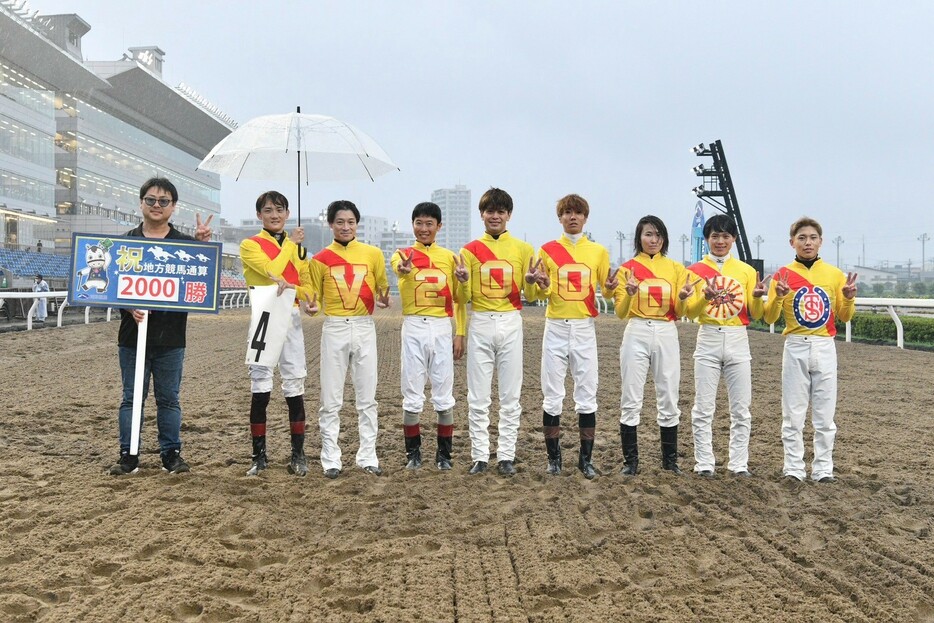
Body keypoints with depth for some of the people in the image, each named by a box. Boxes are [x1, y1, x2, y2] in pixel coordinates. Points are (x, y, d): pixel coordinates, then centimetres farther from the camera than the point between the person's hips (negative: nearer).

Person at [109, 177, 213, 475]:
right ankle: (128, 455, 14)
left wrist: (203, 244, -15)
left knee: (169, 398, 8)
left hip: (171, 336, 0)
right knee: (131, 397, 7)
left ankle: (171, 453, 17)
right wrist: (129, 308, -14)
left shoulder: (186, 244, 5)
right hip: (133, 333, 0)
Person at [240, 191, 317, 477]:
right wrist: (290, 243, -3)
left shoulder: (297, 246, 17)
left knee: (295, 385, 2)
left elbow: (306, 282, 15)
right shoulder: (250, 245, 2)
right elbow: (273, 271, -15)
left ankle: (298, 454, 8)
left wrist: (309, 300, -7)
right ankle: (259, 456, 6)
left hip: (291, 317, 3)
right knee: (260, 387, -2)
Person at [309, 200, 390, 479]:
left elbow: (382, 289, 13)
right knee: (331, 400, 2)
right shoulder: (320, 259, 4)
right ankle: (331, 459, 9)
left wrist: (383, 300, -5)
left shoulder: (373, 254, 5)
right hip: (334, 329, -1)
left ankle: (368, 456, 14)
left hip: (364, 328, 1)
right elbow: (315, 298, 8)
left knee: (367, 397, 6)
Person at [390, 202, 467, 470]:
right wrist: (404, 269, -48)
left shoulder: (449, 257, 9)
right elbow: (398, 264, -23)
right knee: (412, 397, 3)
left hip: (442, 329, 1)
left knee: (444, 396, 4)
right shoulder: (403, 254, 3)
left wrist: (461, 334, 5)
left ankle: (444, 453, 15)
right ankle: (413, 452, 15)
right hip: (413, 329, -1)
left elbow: (459, 299, 12)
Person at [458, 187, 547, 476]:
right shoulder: (470, 250, 6)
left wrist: (532, 283, -16)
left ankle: (506, 455, 10)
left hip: (511, 324, 0)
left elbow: (529, 296, 5)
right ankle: (479, 456, 9)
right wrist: (463, 281, -16)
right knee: (478, 397, 1)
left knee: (510, 396, 3)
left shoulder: (523, 249, 6)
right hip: (480, 325, 0)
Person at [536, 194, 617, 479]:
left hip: (585, 329, 0)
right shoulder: (547, 250, 5)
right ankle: (553, 457, 12)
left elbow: (606, 291, 11)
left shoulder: (599, 251, 7)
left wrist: (611, 288, -10)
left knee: (587, 397, 1)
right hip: (556, 328, 0)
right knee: (552, 397, 1)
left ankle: (586, 458, 11)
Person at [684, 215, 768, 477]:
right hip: (707, 341, -1)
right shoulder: (696, 270, 4)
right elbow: (690, 312, -3)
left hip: (738, 342, 1)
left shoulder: (746, 270, 7)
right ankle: (704, 463, 7)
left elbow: (754, 314, 6)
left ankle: (739, 463, 12)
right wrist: (706, 296, -21)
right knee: (703, 408, -1)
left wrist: (757, 297, -15)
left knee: (741, 409, 3)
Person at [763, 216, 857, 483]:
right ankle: (793, 469, 9)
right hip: (795, 348, -1)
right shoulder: (783, 274, 1)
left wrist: (848, 298, -11)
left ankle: (823, 469, 13)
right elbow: (769, 318, -2)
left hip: (825, 348, 1)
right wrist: (778, 297, -20)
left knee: (824, 415, 5)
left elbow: (844, 317, 9)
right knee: (793, 414, 2)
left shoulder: (835, 274, 5)